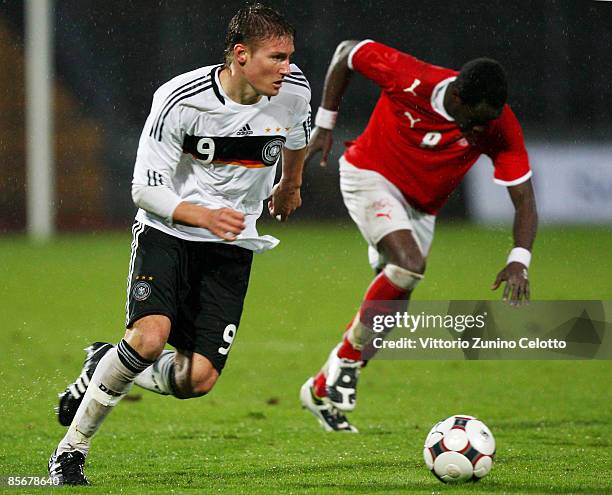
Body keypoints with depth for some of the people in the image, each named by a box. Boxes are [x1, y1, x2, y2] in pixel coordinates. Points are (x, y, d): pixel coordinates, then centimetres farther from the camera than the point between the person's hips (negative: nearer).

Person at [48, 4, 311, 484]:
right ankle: (71, 450, -10)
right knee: (151, 336, -29)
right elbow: (146, 188, -16)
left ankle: (103, 367, 22)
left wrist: (291, 185, 35)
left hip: (232, 246, 4)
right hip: (167, 231, -4)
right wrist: (204, 215, -32)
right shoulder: (179, 99, -20)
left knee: (198, 380, -10)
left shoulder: (293, 90, -8)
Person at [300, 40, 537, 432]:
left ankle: (321, 389, 24)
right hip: (369, 176, -5)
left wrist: (520, 261, -33)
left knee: (392, 308, 5)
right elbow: (347, 52, -12)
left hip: (421, 206, 5)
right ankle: (349, 357, -11)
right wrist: (325, 124, -7)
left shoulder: (501, 129, -21)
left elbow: (524, 199, -18)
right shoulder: (409, 79, -29)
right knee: (410, 263, -28)